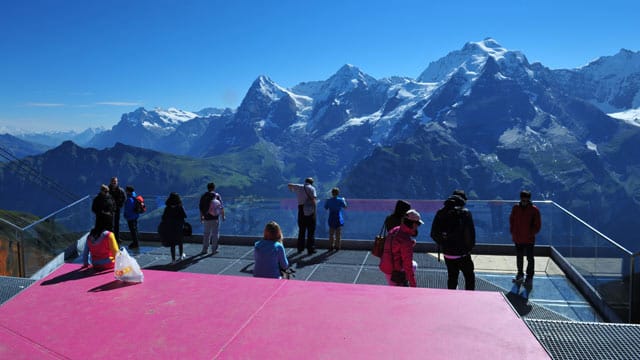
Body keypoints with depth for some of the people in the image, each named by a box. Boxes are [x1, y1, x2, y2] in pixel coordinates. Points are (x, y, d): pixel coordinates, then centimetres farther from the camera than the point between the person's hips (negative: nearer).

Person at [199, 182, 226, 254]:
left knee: (206, 233, 11)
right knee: (215, 233, 5)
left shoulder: (203, 196, 3)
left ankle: (205, 249, 13)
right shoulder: (217, 195, -4)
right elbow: (221, 207, -4)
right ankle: (214, 250, 7)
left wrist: (201, 217, 15)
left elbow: (201, 208, 6)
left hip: (206, 218, 2)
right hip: (215, 218, -2)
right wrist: (223, 216, 4)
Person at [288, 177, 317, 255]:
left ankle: (300, 248, 21)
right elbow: (313, 200, -15)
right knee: (311, 230, 2)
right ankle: (311, 249, 2)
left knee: (301, 230, 15)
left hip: (301, 209, 4)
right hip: (310, 210, -4)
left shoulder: (298, 187, 9)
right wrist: (314, 211, -11)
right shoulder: (312, 188, -4)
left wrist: (291, 189, 46)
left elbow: (289, 185, 25)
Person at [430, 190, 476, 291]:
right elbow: (471, 233, -14)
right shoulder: (465, 213, -12)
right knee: (470, 277, 11)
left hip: (447, 253, 4)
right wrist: (470, 247, 3)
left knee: (452, 278, 19)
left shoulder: (441, 213, 0)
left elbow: (434, 234, 3)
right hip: (462, 254, -4)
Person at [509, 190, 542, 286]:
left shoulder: (534, 209, -10)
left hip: (529, 239, -4)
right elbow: (511, 220, 11)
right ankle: (520, 274, 33)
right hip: (517, 238, 4)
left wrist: (531, 233, -12)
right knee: (519, 257, 17)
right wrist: (512, 232, 4)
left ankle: (529, 277, 17)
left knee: (530, 258, 5)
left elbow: (537, 225, -5)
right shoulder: (515, 208, 0)